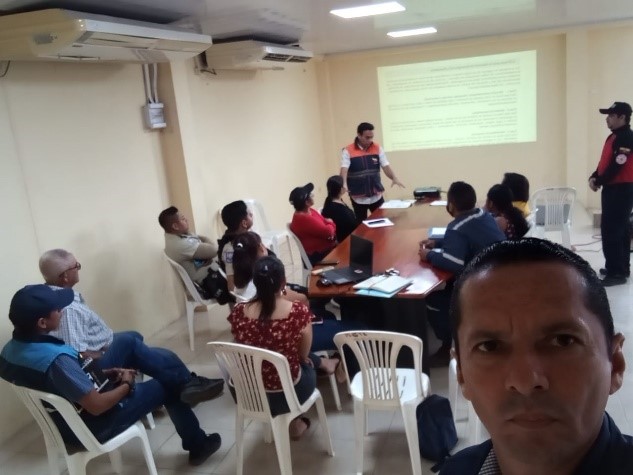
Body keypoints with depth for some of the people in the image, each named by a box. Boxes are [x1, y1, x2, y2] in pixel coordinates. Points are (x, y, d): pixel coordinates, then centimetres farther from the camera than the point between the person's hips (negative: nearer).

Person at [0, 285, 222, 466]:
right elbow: (97, 406, -28)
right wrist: (127, 384, -10)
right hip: (89, 428, -8)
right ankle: (197, 445, 24)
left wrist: (109, 373, 4)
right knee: (167, 386, 5)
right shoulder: (55, 359, -37)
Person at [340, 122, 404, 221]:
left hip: (376, 196, 3)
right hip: (358, 198, -3)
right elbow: (344, 170, -17)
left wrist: (394, 178, -20)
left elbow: (386, 166, -1)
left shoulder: (378, 149, 2)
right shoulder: (348, 151, -8)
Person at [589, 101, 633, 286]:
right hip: (612, 188, 10)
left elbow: (617, 165, -21)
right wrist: (594, 177, 2)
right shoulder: (613, 137, 16)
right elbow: (604, 162, 18)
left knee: (611, 229, -12)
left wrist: (599, 182, -12)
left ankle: (616, 272, -8)